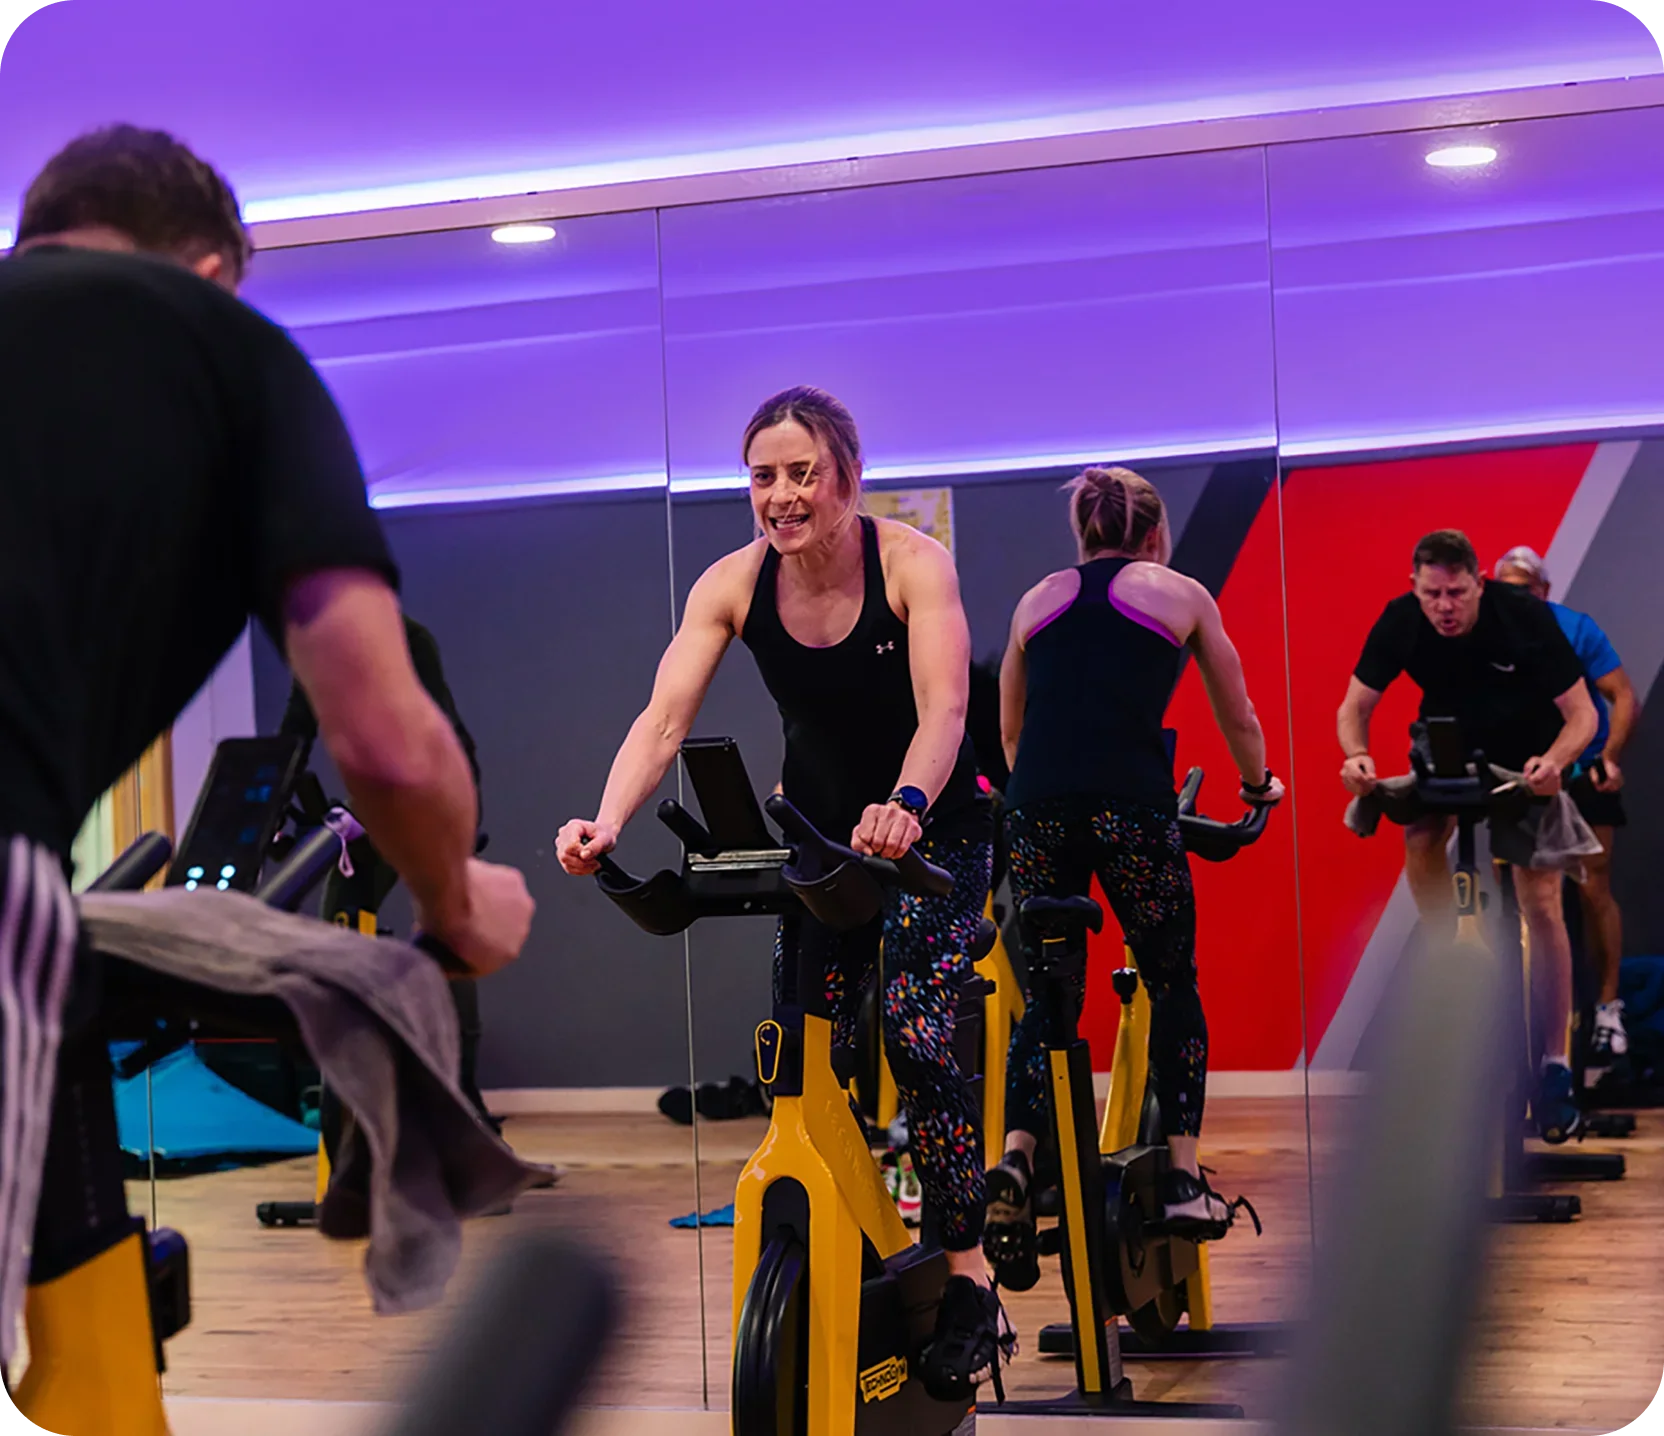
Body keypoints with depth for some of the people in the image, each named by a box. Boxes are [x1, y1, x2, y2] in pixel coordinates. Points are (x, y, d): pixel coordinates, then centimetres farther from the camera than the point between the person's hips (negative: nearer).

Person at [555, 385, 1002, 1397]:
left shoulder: (913, 563, -21)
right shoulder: (733, 585, -12)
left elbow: (944, 712, -33)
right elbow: (664, 722, -22)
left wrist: (903, 806, -54)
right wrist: (606, 824, -40)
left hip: (929, 826, -3)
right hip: (817, 827, 4)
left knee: (916, 1032, -18)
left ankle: (969, 1280, -7)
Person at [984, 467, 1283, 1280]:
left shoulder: (1039, 598, 22)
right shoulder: (1180, 594, 16)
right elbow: (1238, 719, 26)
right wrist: (1258, 787, 44)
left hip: (1037, 809, 3)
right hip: (1131, 807, -2)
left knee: (1046, 994, 12)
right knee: (1173, 986, 13)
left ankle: (1015, 1156, -7)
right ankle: (1184, 1179, 10)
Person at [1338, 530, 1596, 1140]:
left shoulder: (1525, 618, -29)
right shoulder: (1401, 621, -22)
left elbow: (1581, 713, -26)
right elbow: (1354, 706, -15)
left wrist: (1552, 762, -46)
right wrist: (1356, 755, -37)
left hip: (1524, 761, -3)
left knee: (1542, 907, -10)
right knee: (1420, 839, -27)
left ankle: (1554, 1066, -5)